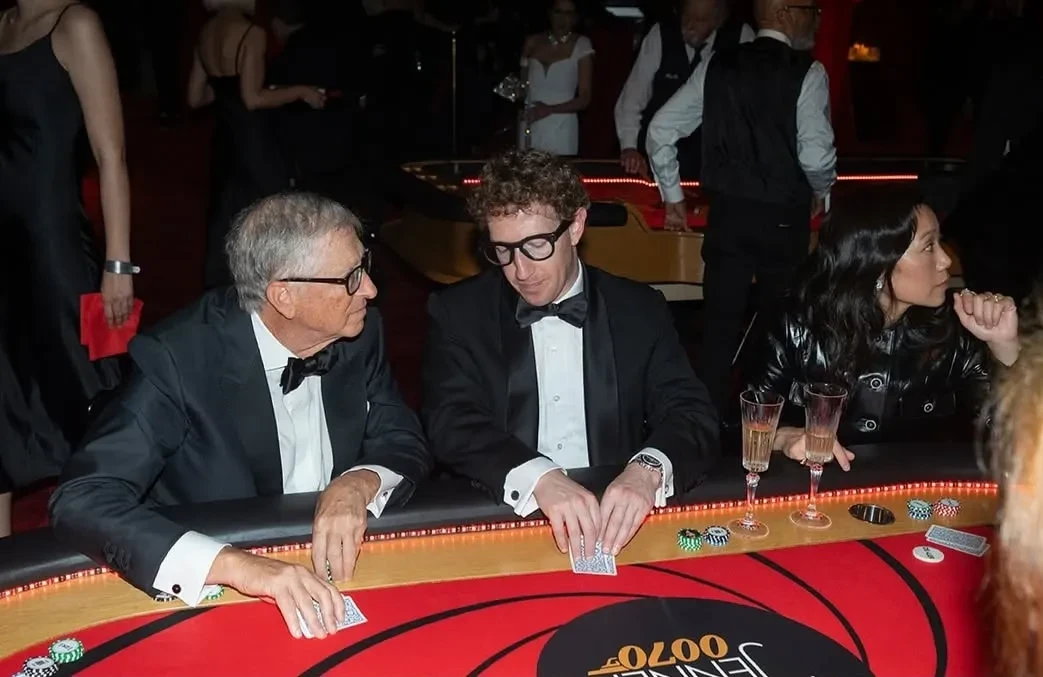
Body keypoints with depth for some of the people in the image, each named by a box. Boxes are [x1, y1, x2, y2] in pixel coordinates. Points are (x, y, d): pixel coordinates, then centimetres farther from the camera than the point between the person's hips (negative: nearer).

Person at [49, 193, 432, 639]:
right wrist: (230, 564, -38)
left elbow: (404, 445, 5)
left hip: (337, 577, 4)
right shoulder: (178, 358, -18)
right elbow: (81, 500, -24)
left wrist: (360, 483, -19)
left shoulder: (358, 333, -5)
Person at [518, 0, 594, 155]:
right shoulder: (532, 42, 7)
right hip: (529, 128, 3)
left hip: (561, 129, -3)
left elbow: (584, 99, -5)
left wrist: (550, 109, -17)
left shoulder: (581, 45, -2)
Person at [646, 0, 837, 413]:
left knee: (720, 323, 10)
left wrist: (673, 198, 13)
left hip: (726, 213, 3)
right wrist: (821, 193, 5)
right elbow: (816, 157, -17)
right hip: (783, 220, -3)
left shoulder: (717, 66, 4)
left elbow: (660, 130, 3)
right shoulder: (808, 73, -9)